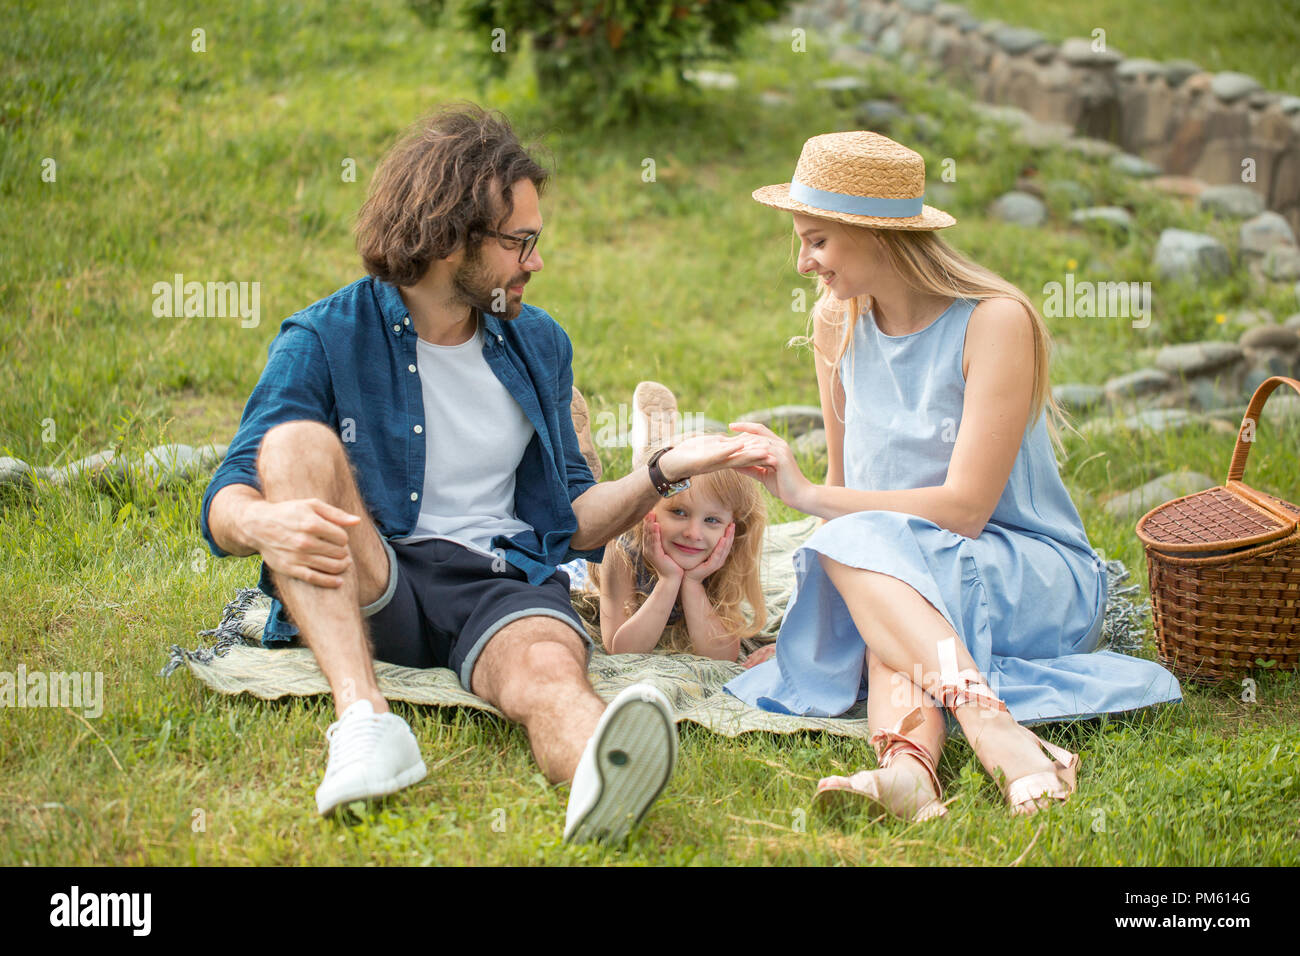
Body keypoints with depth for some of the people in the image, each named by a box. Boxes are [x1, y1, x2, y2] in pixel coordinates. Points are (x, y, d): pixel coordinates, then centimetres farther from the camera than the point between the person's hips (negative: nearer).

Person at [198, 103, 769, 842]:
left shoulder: (538, 344, 15)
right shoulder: (326, 340, 1)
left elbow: (571, 523, 18)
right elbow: (224, 508, -5)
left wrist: (666, 472, 1)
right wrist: (264, 523, -30)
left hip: (503, 577, 1)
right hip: (360, 594, -1)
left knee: (547, 668, -34)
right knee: (297, 440, -27)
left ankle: (602, 780, -72)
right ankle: (365, 722, -42)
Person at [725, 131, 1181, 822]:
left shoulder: (996, 320, -16)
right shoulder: (836, 323, 4)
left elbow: (964, 506, -21)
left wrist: (806, 497, -20)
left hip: (1039, 581, -4)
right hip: (904, 575, 4)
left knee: (856, 544, -32)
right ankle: (908, 765, -59)